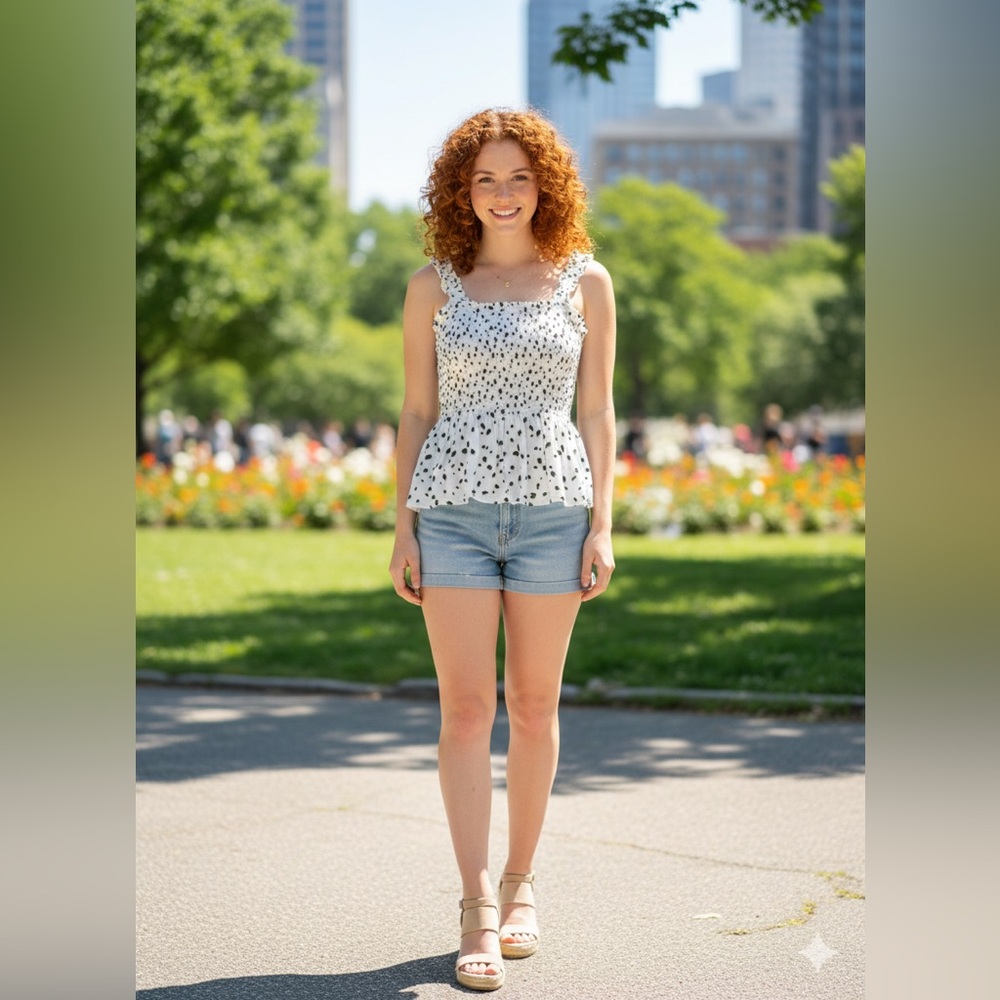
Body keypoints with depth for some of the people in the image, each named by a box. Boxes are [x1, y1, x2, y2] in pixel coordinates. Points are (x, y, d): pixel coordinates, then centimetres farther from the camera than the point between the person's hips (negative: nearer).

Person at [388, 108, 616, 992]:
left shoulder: (586, 282, 6)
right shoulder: (434, 286, 6)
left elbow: (597, 411, 5)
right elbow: (416, 412, 7)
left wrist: (602, 524, -2)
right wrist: (403, 529, 1)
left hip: (552, 506, 0)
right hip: (454, 509, 0)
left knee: (534, 705, 6)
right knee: (466, 708, -6)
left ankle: (520, 883, 21)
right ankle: (479, 910, -4)